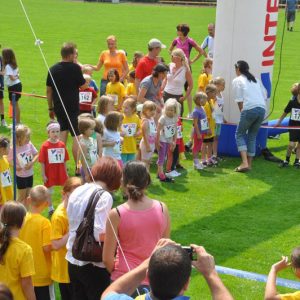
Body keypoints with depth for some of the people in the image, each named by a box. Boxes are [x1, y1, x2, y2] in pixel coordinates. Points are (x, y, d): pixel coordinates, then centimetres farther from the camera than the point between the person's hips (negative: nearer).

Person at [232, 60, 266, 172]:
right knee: (252, 136, 18)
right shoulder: (255, 79, 26)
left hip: (250, 109, -5)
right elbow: (264, 96, 20)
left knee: (240, 134, 8)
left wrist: (242, 111, 9)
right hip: (262, 109, 6)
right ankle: (249, 164, 18)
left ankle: (244, 163, -7)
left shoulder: (237, 80, 9)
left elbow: (239, 100, -1)